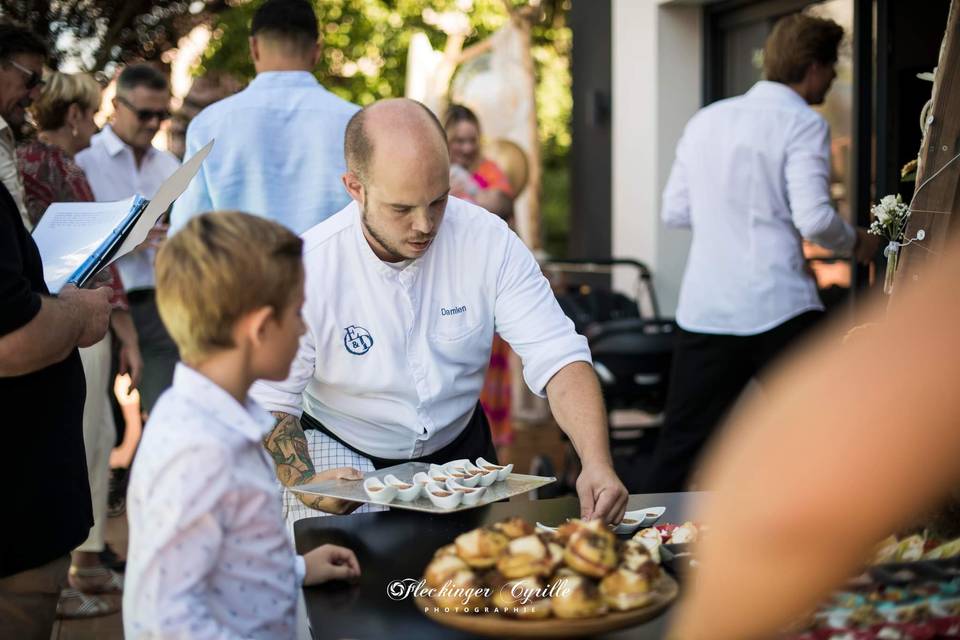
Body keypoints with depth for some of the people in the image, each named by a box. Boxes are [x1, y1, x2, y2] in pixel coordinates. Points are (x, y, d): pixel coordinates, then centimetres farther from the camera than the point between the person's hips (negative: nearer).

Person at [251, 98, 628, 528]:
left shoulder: (488, 240, -14)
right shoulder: (308, 268, -20)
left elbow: (559, 358, -18)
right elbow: (269, 403, -14)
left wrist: (596, 464, -34)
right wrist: (306, 484, -33)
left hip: (458, 446, 3)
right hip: (341, 457, -3)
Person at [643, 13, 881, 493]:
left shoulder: (706, 120, 13)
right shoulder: (803, 124, -5)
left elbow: (675, 212, 15)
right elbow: (815, 220, -15)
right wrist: (855, 244, 4)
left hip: (704, 308, 6)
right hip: (779, 308, -6)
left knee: (681, 441, 12)